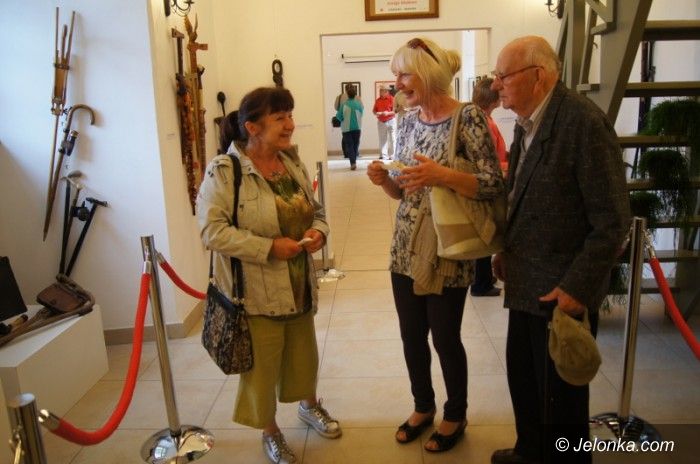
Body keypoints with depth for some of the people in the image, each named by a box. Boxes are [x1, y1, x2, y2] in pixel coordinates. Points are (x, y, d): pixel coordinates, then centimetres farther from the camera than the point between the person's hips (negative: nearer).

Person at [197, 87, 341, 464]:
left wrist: (318, 230, -9)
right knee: (262, 364, 9)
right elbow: (212, 231, -21)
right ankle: (270, 431, 34)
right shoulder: (223, 171, -17)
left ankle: (309, 405, 51)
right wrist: (268, 247, -25)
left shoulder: (292, 163, 4)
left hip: (299, 284, 7)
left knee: (304, 352, 23)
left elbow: (315, 209, 13)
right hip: (255, 290, -6)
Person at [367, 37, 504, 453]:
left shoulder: (468, 117, -12)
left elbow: (495, 185, -16)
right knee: (411, 334, 16)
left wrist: (442, 174, -29)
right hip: (406, 247, 6)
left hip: (448, 251, -6)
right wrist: (384, 180, -8)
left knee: (445, 337, 8)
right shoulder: (408, 122, 7)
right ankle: (423, 406, 39)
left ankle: (455, 415, 33)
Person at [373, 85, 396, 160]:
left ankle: (391, 155, 6)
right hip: (381, 122, 4)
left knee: (391, 139, -1)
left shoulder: (391, 99, -5)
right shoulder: (377, 100, 7)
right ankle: (383, 155, 6)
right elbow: (374, 110, 12)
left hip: (391, 121, -3)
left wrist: (388, 113, -24)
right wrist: (376, 113, -10)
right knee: (382, 139, 3)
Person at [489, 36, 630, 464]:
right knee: (522, 374, 21)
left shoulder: (584, 122, -20)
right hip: (527, 280, 8)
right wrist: (508, 250, 11)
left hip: (563, 289, -8)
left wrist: (578, 287, -20)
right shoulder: (528, 122, 6)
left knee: (561, 393, 10)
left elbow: (613, 220, -20)